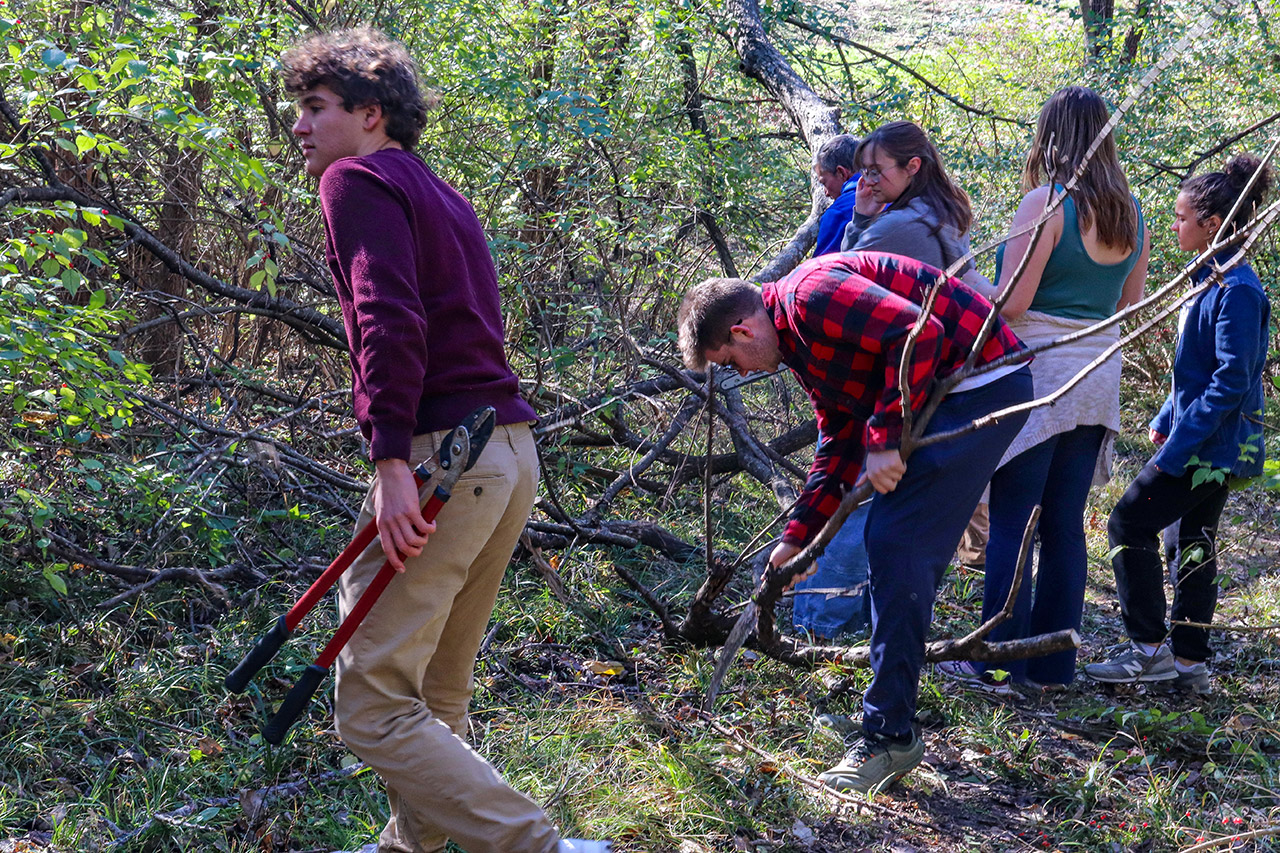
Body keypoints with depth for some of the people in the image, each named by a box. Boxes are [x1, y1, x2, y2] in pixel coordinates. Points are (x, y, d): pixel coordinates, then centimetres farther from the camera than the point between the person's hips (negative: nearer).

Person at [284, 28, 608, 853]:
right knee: (437, 698, 20)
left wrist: (392, 460, -25)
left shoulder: (358, 180, -3)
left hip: (442, 452, -9)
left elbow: (391, 318, -18)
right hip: (512, 450, 9)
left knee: (374, 709, -8)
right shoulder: (442, 195, 25)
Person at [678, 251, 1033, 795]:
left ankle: (890, 734, -6)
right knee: (903, 550, 14)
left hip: (981, 386, -11)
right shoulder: (798, 341, 17)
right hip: (947, 396, 11)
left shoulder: (808, 298, -16)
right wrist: (799, 536, 17)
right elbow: (839, 441, 22)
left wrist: (884, 440, -23)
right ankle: (893, 707, 24)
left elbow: (919, 332, -27)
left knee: (896, 543, -11)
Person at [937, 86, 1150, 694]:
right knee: (1065, 524, 11)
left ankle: (998, 664, 1)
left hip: (1038, 370, -7)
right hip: (1099, 377, 7)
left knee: (1011, 523, -1)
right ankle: (1053, 665, 15)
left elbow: (1010, 303, -16)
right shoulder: (1131, 214, 10)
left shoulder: (1046, 203, -12)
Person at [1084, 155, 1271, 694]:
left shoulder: (1236, 289, -19)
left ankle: (1151, 649, 0)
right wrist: (1166, 422, 18)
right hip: (1212, 443, 10)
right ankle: (1189, 663, 19)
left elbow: (1232, 381, -24)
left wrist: (1176, 446, -23)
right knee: (1196, 543, 12)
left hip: (1212, 444, -10)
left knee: (1131, 522, -6)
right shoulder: (1212, 280, 11)